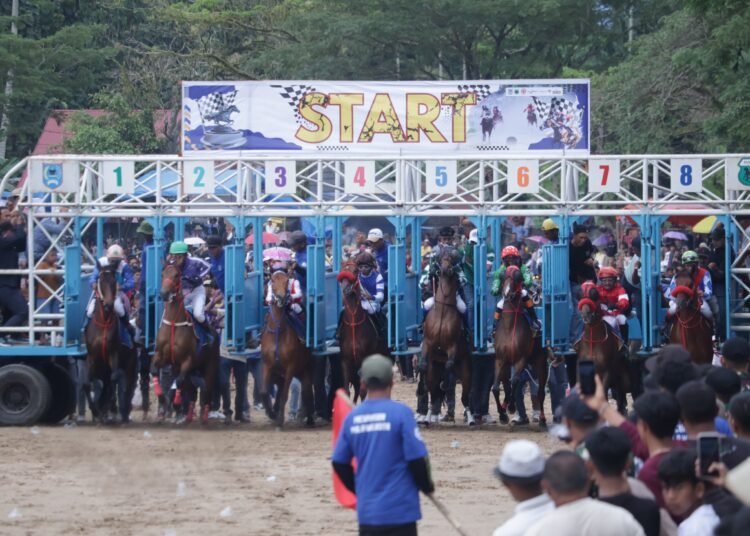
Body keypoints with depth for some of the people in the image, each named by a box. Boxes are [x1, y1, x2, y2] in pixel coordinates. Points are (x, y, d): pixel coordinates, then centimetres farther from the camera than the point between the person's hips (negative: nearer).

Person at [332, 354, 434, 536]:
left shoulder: (352, 417, 3)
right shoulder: (401, 412, -11)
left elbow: (339, 463, 9)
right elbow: (417, 458, -12)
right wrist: (426, 485, 8)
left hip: (366, 510, 4)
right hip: (399, 510, -4)